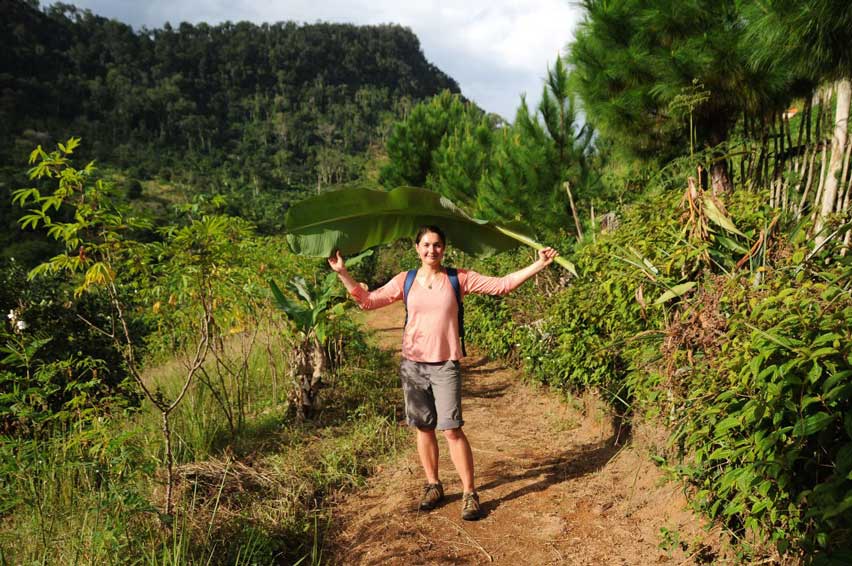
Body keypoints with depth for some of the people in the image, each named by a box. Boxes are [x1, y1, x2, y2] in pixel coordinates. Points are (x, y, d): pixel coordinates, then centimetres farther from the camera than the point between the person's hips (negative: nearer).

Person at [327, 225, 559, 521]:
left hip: (445, 365, -2)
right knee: (424, 428, 10)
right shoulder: (405, 281, 5)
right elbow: (367, 300, 3)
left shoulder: (459, 279, 1)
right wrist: (342, 273, -6)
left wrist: (538, 264, -8)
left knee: (452, 429, -6)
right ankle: (433, 485, 28)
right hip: (413, 364, 3)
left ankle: (470, 493, 8)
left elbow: (501, 285, -2)